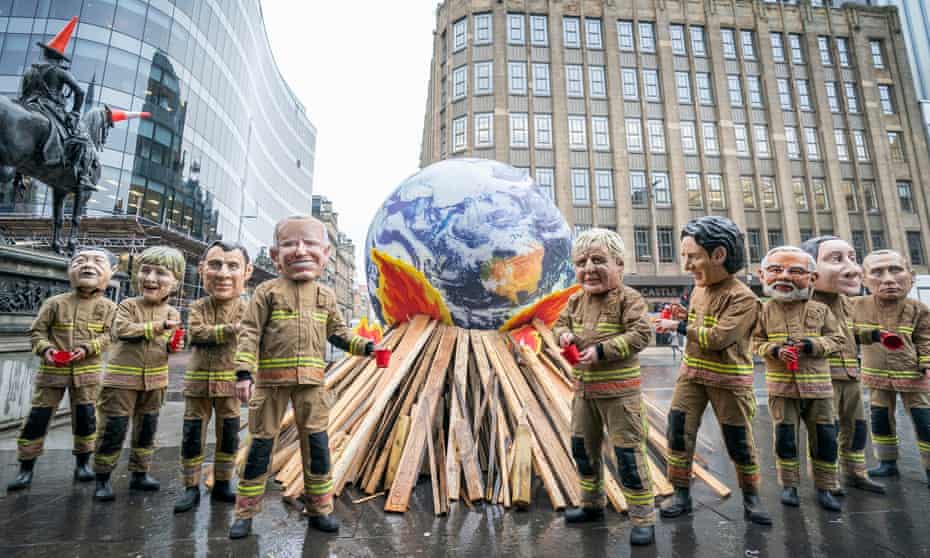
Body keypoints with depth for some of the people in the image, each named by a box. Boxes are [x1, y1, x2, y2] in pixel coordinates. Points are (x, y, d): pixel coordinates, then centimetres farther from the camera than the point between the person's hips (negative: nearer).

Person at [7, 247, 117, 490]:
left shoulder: (107, 307, -2)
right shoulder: (55, 302, -3)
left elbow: (107, 335, -5)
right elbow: (37, 331, 1)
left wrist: (87, 348, -20)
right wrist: (45, 349, -15)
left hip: (86, 371, 0)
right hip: (52, 370, 0)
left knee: (86, 417, 6)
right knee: (37, 416, 5)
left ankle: (83, 462, 22)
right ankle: (26, 467, 21)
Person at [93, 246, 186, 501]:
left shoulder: (172, 313, 3)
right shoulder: (128, 305, -7)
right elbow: (122, 330, -22)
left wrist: (173, 346, -12)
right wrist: (157, 326, -25)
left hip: (155, 380, 4)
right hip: (122, 377, -4)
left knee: (147, 428, 14)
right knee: (113, 429, 2)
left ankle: (140, 473, 29)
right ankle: (102, 478, 21)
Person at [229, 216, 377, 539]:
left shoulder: (325, 295, 8)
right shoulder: (268, 291, -3)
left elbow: (338, 333, 14)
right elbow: (250, 332, -6)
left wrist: (365, 346, 4)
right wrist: (244, 372, -14)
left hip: (311, 379, 3)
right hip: (271, 378, -2)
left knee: (316, 441, 7)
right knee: (262, 441, 9)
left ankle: (319, 509, 23)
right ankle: (245, 512, 27)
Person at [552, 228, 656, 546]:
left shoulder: (627, 298, -14)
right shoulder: (576, 300, 5)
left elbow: (641, 334, -23)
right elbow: (561, 323, 16)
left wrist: (601, 350, -27)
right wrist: (564, 334, -8)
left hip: (619, 389, -7)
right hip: (584, 388, 7)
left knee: (628, 451, 1)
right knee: (583, 446, 18)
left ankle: (643, 517, 19)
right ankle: (592, 504, 39)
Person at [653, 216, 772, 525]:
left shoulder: (743, 297, -18)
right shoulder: (698, 290, 4)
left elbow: (718, 337, -27)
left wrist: (679, 326, -19)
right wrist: (679, 316, 0)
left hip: (728, 379, -6)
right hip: (691, 373, 6)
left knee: (740, 441, 10)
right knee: (679, 431, 3)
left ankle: (751, 497, 34)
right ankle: (681, 494, 17)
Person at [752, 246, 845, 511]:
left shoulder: (819, 309, 1)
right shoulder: (765, 310, -2)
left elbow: (837, 338, 4)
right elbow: (756, 341, 2)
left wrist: (814, 345, -13)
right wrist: (774, 350, -16)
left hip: (817, 384, 2)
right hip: (781, 385, -1)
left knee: (824, 437, 9)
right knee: (785, 437, 6)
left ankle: (825, 487, 26)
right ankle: (789, 484, 21)